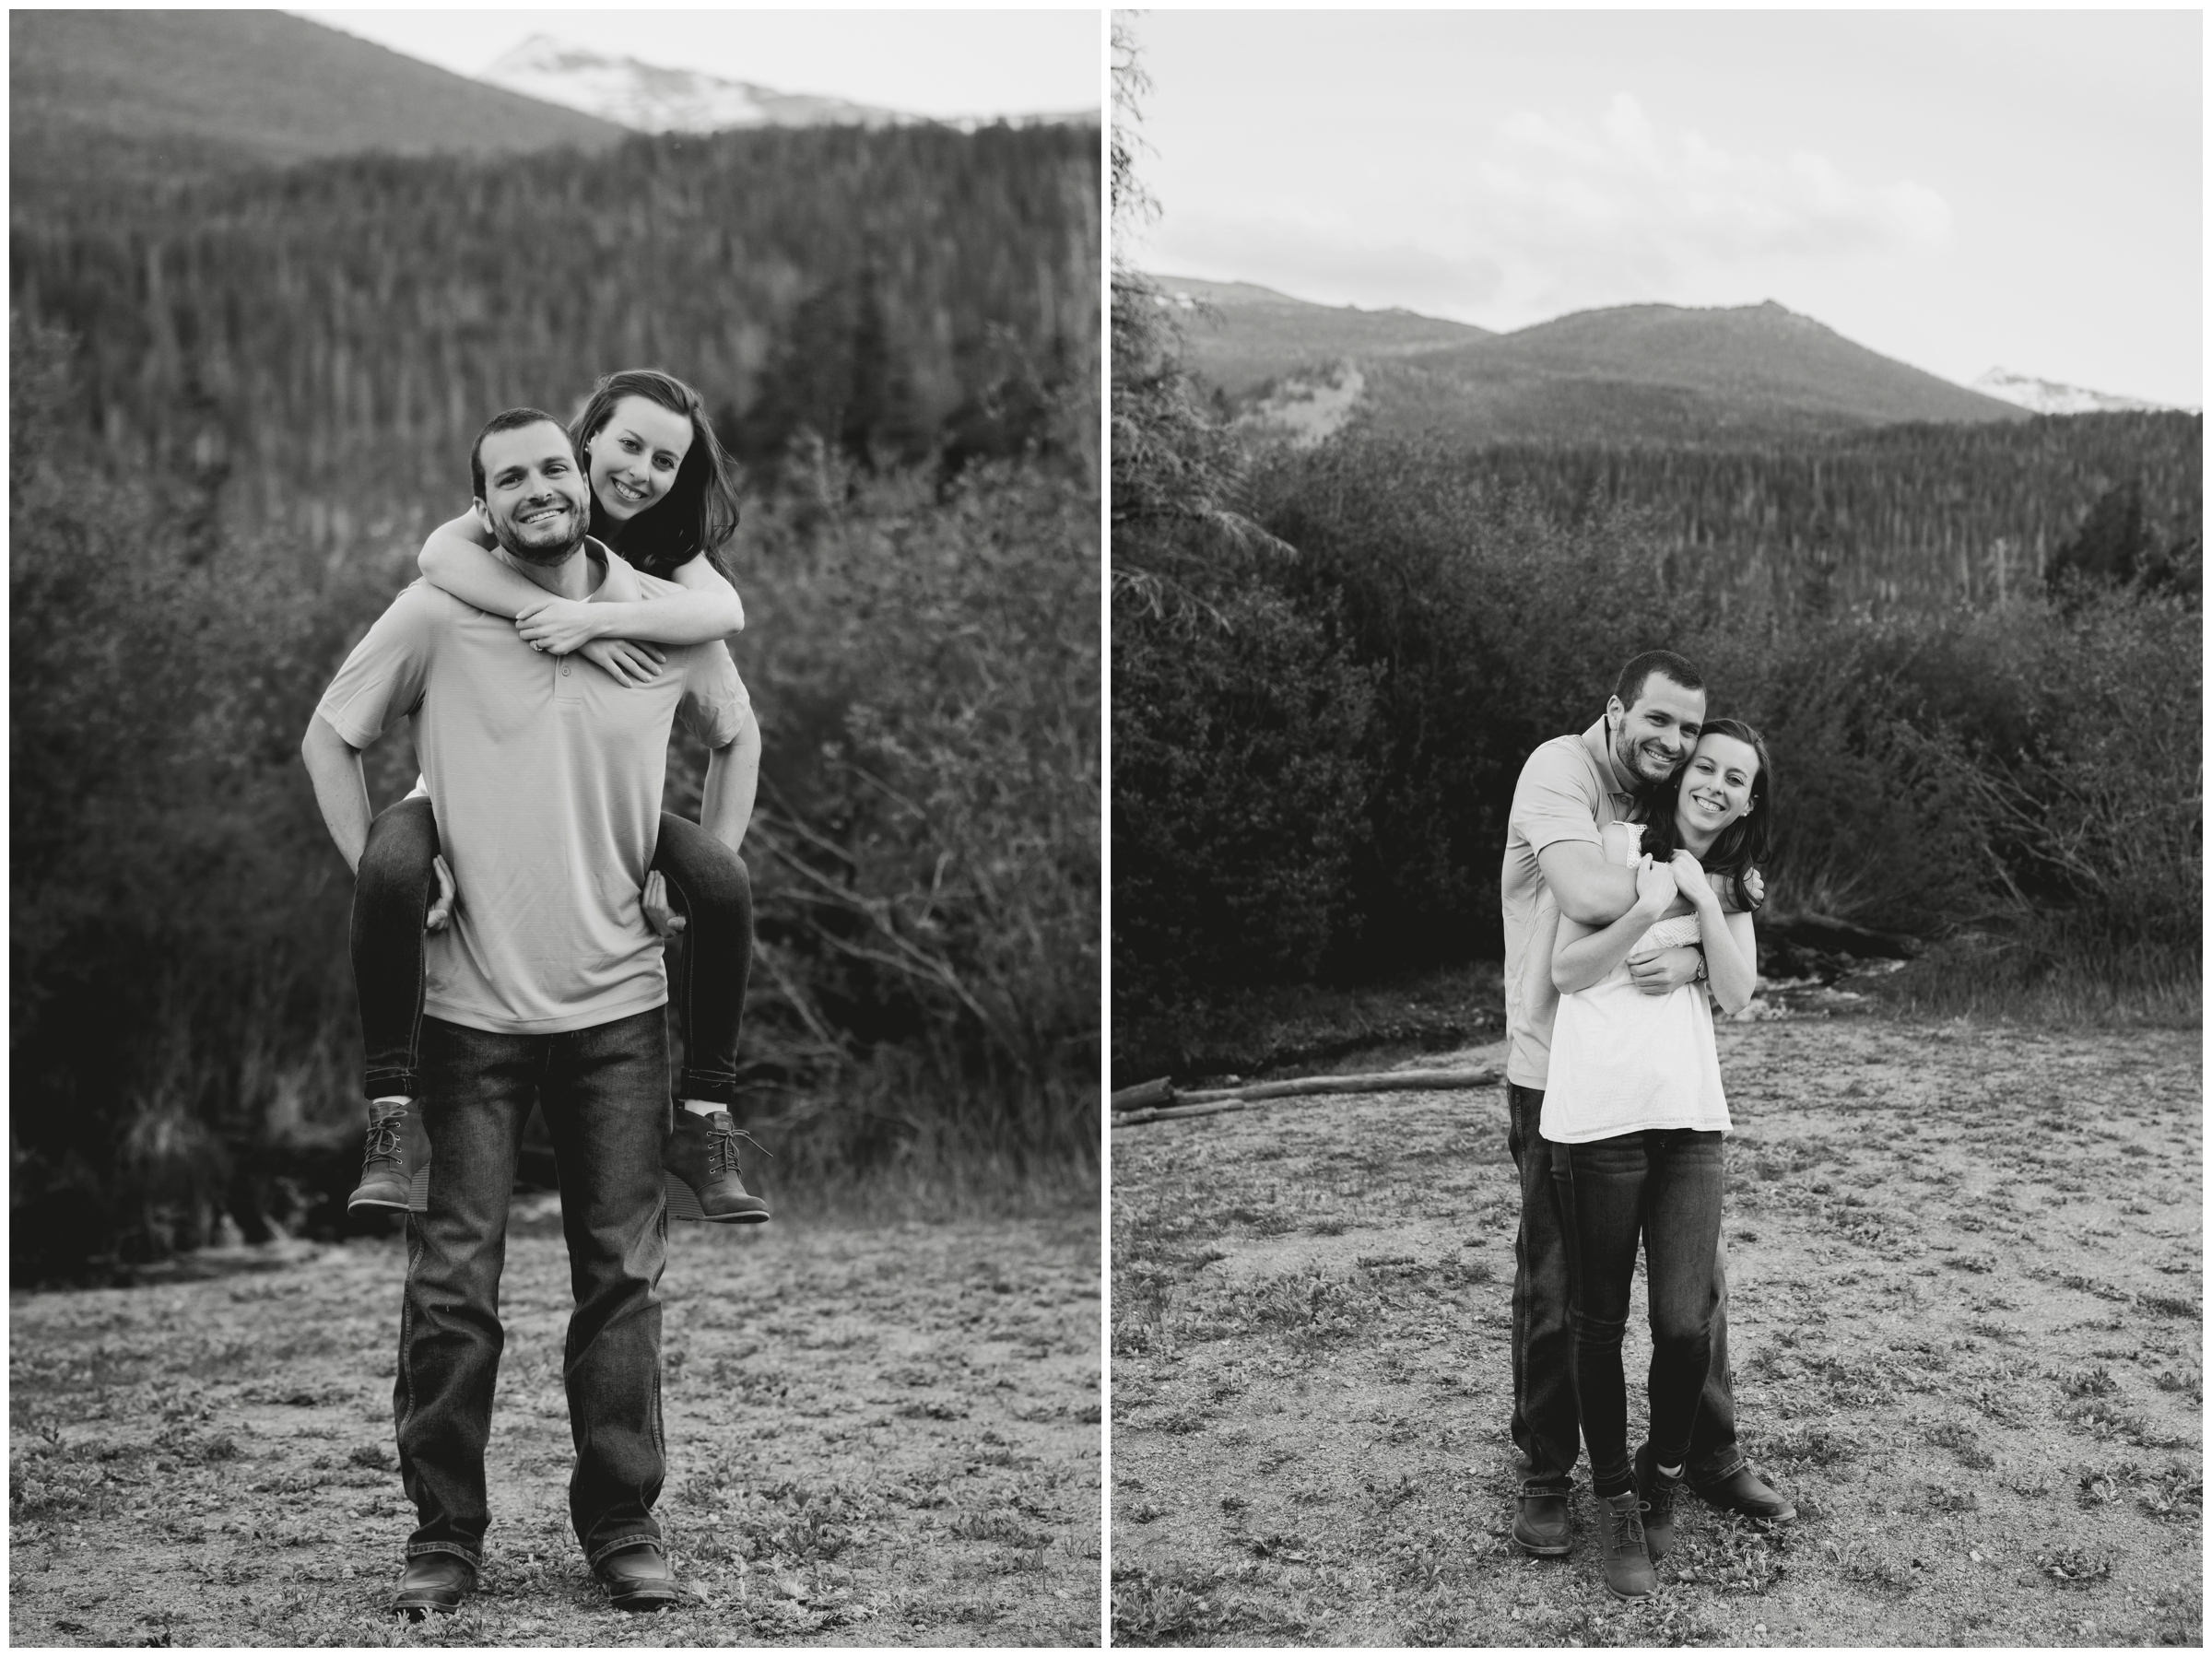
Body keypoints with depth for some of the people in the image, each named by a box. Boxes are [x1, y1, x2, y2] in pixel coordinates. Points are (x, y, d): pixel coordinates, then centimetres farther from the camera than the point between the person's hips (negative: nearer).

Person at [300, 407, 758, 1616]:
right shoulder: (434, 618, -6)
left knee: (622, 1276, 7)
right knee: (451, 1281, 1)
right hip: (468, 1004, -1)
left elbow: (736, 739, 19)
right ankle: (443, 1535, 14)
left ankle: (623, 1530, 18)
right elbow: (328, 739, 6)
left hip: (618, 1005, 2)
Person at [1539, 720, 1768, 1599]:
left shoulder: (1731, 883, 17)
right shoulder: (1619, 844, 1)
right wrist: (1647, 911, -17)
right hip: (1597, 1117, -4)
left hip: (1690, 1117, 4)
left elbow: (1736, 993, 4)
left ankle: (1663, 1476, 21)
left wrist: (1701, 899, -5)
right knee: (1600, 1322, 3)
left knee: (1686, 1325, -5)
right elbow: (1564, 970, -4)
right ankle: (1616, 1505, 18)